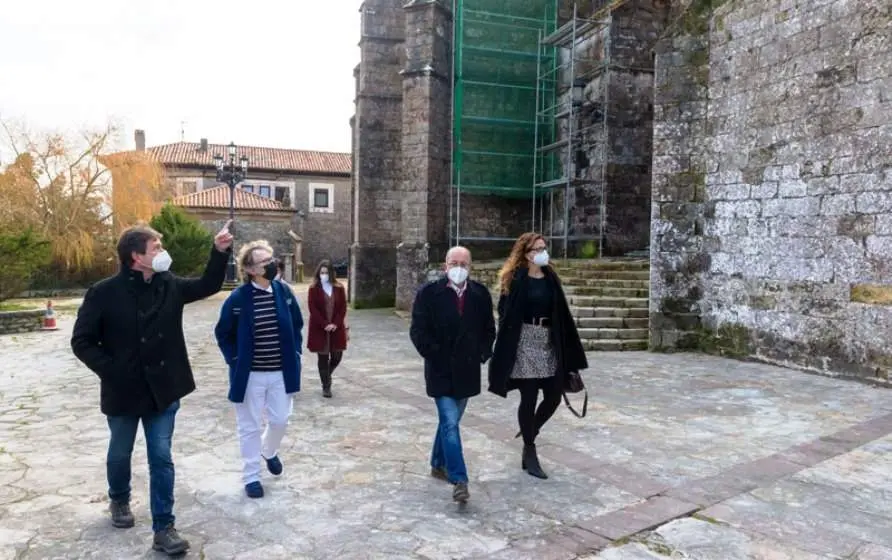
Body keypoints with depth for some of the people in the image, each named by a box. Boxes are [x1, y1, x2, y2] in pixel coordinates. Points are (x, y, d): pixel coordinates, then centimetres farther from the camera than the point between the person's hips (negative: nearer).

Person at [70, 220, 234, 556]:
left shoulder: (169, 286, -3)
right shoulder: (105, 292, -14)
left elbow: (208, 286, 6)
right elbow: (81, 341, -9)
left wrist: (220, 252, -8)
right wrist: (111, 371, -17)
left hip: (163, 390, 2)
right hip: (123, 391, -2)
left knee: (161, 459, 5)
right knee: (120, 454, 20)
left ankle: (163, 529, 13)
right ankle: (119, 500, 49)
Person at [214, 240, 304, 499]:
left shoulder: (284, 291, -3)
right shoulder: (238, 298, -13)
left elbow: (297, 325, 10)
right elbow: (223, 334, 0)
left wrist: (294, 352, 4)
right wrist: (235, 360, -6)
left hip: (281, 371, 3)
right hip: (250, 374, -3)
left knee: (280, 420, 14)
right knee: (250, 427, 8)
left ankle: (269, 451, 45)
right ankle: (251, 476, 24)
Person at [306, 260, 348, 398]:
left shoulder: (339, 288, 3)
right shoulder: (313, 289, -4)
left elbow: (343, 308, 1)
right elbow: (313, 309, -9)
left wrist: (335, 324, -11)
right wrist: (325, 325, -16)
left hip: (336, 328, 3)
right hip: (319, 329, -3)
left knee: (337, 356, 4)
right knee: (323, 357, 2)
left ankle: (327, 376, 34)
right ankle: (326, 386, 13)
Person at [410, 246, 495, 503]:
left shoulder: (481, 294, 3)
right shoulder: (429, 293, -8)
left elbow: (488, 329, 12)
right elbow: (418, 331, -8)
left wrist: (483, 354, 0)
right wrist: (434, 355, -14)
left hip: (467, 370, 4)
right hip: (441, 370, -4)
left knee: (450, 421, 17)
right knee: (450, 423, -9)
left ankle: (438, 464, 36)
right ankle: (459, 480, -6)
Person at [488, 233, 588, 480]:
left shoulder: (550, 277, 8)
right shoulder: (516, 279, -7)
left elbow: (561, 313, 9)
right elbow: (507, 314, -10)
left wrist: (566, 349, 6)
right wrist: (507, 349, -16)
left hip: (548, 341, 6)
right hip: (525, 341, -6)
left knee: (554, 396, 7)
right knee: (529, 398, 1)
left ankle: (529, 434, 32)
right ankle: (530, 452, 16)